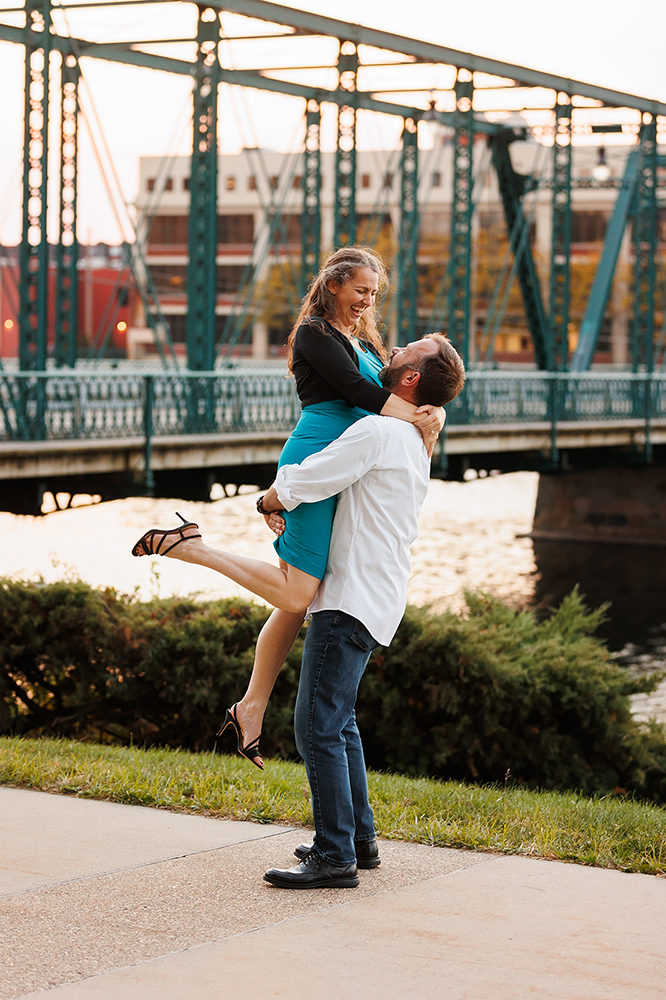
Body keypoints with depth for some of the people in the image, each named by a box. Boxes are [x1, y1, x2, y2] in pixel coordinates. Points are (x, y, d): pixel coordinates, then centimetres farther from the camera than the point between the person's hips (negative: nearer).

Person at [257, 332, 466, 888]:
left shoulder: (377, 432, -15)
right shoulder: (416, 445, 16)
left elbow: (290, 490, -16)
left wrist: (269, 501, 7)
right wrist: (292, 508, 15)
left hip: (351, 601, -10)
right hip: (375, 599, 10)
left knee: (318, 726, -10)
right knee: (338, 720, 19)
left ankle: (335, 857, -9)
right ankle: (359, 837, 24)